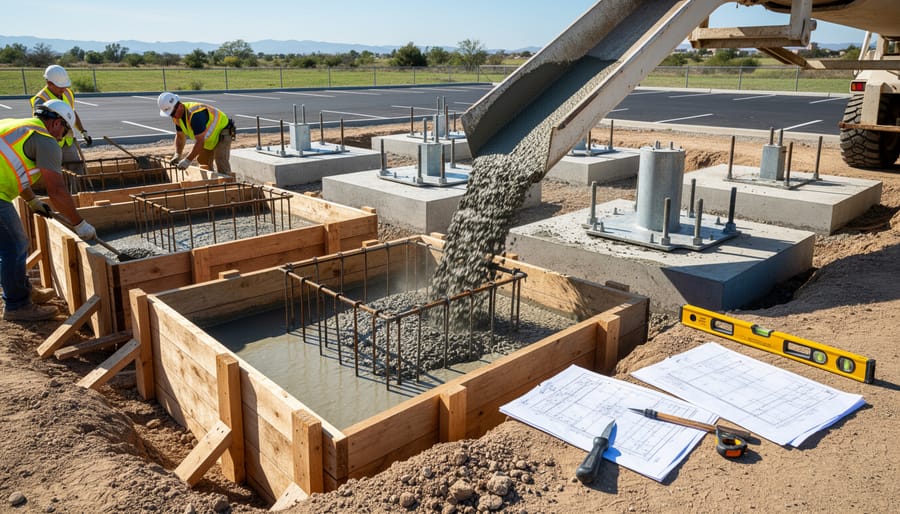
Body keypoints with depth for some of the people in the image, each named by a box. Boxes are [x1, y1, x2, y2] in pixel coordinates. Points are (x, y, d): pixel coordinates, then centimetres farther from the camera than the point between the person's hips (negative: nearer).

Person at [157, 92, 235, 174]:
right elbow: (180, 136, 7)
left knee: (221, 162, -24)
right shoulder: (177, 115, -6)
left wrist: (187, 160, -34)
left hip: (223, 133, -10)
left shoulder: (195, 114, -35)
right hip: (209, 138, 10)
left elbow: (200, 141, -36)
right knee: (202, 162, 12)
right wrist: (177, 155, -6)